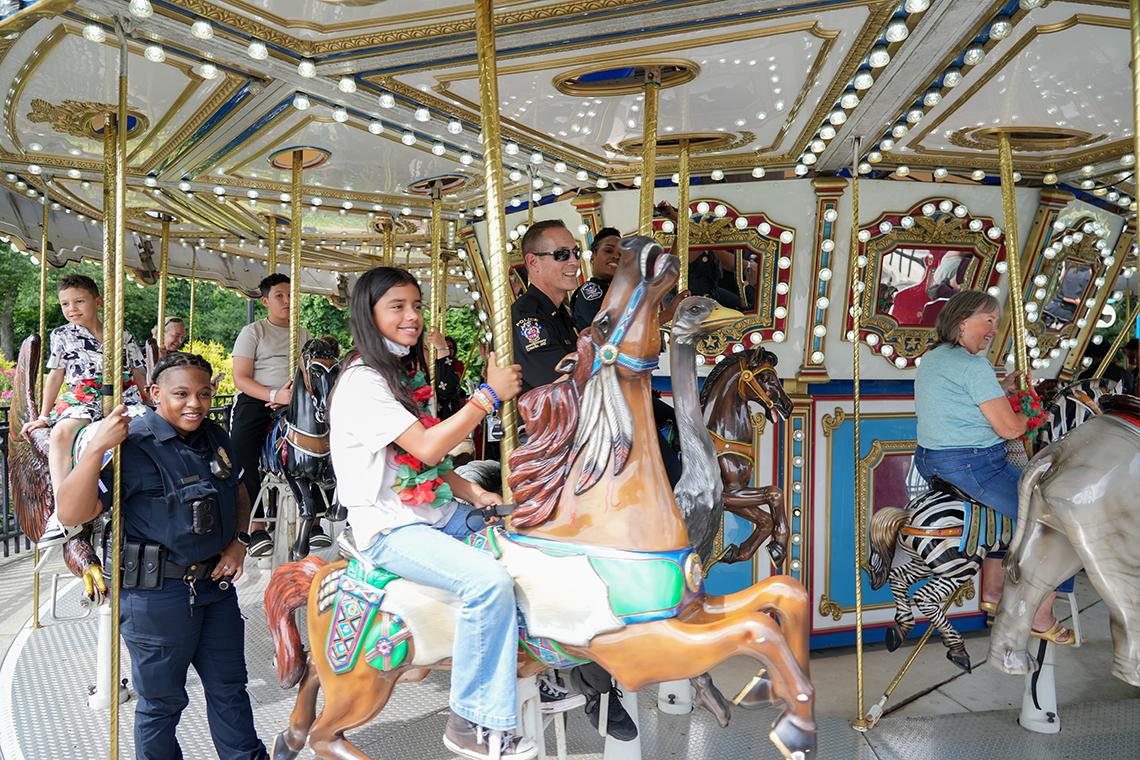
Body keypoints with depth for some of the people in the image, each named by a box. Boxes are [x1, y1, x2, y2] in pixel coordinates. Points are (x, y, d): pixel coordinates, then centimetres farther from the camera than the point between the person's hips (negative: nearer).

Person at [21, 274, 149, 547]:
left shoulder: (124, 337, 13)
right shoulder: (62, 335, 14)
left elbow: (140, 377, 18)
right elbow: (55, 376, 17)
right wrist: (43, 416, 15)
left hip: (124, 396, 1)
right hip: (82, 398, 0)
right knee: (61, 432, -33)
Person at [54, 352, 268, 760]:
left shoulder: (217, 438, 6)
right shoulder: (131, 445, -15)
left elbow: (240, 496, 20)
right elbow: (72, 512, -21)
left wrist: (238, 542, 4)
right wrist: (96, 449, -31)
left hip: (216, 584, 6)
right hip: (157, 593, -6)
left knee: (229, 685, 19)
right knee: (162, 698, 10)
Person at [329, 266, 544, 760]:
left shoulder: (409, 374, 15)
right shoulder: (362, 382, -13)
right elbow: (426, 447, -22)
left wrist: (474, 493, 0)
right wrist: (489, 394, -19)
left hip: (437, 513, 9)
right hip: (391, 529, -9)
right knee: (489, 581, -28)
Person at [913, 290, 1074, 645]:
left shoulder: (930, 359, 12)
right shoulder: (973, 365, -18)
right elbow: (1009, 428, -19)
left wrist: (1001, 388, 18)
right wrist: (1029, 414, 2)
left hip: (931, 462, 10)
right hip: (972, 466, -10)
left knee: (1007, 502, 33)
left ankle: (992, 592, 36)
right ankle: (1042, 619, 9)